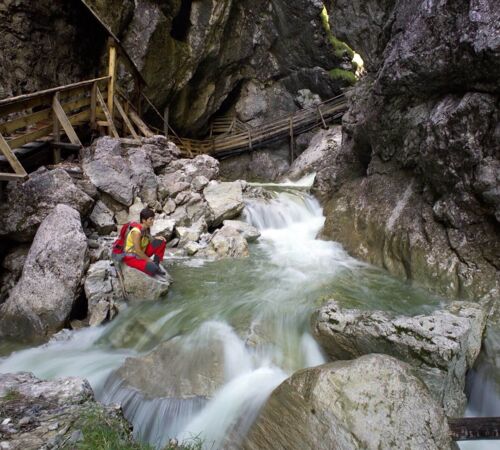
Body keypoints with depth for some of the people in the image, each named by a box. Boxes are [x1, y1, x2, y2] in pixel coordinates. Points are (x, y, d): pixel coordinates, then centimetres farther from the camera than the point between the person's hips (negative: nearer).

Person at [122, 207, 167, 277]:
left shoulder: (147, 228, -2)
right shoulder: (136, 231, -27)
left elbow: (149, 241, 11)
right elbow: (137, 250, -26)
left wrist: (156, 239, -9)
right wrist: (149, 260, -15)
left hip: (141, 254, 9)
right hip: (131, 257, -9)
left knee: (161, 242, -4)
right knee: (153, 268, -33)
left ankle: (156, 264, 4)